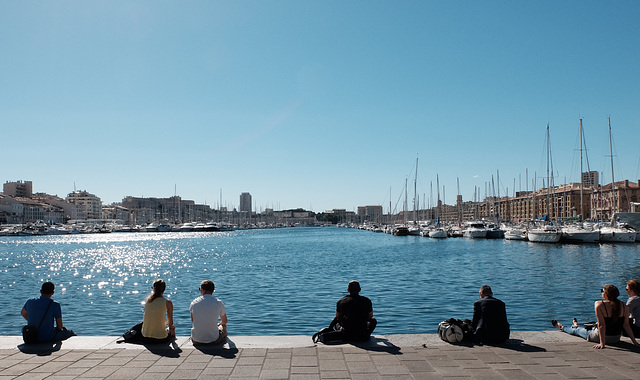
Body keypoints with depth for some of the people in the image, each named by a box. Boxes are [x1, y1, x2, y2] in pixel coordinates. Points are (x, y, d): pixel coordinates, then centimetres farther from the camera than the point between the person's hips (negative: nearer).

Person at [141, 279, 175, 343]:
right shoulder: (168, 303, -12)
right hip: (160, 339, -3)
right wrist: (170, 327, 24)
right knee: (172, 329, 29)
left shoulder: (147, 300, -2)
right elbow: (170, 323, 3)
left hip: (145, 338, 4)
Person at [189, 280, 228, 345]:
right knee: (223, 326, 30)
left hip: (196, 341, 2)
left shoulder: (194, 302, -3)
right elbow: (224, 321, 9)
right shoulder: (219, 303, -8)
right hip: (214, 340, -2)